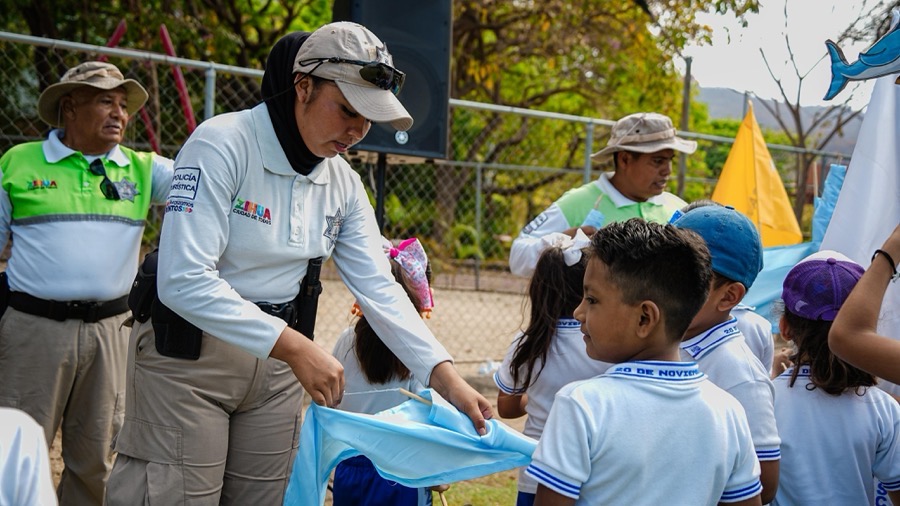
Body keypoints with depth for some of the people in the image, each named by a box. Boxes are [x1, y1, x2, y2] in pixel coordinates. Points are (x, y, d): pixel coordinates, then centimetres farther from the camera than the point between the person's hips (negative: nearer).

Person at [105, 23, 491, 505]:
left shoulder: (342, 182, 1)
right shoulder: (223, 145, -20)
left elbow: (378, 288, -1)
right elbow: (184, 280, -28)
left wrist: (446, 377, -14)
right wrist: (295, 347, -32)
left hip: (274, 359, 6)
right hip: (187, 354, -6)